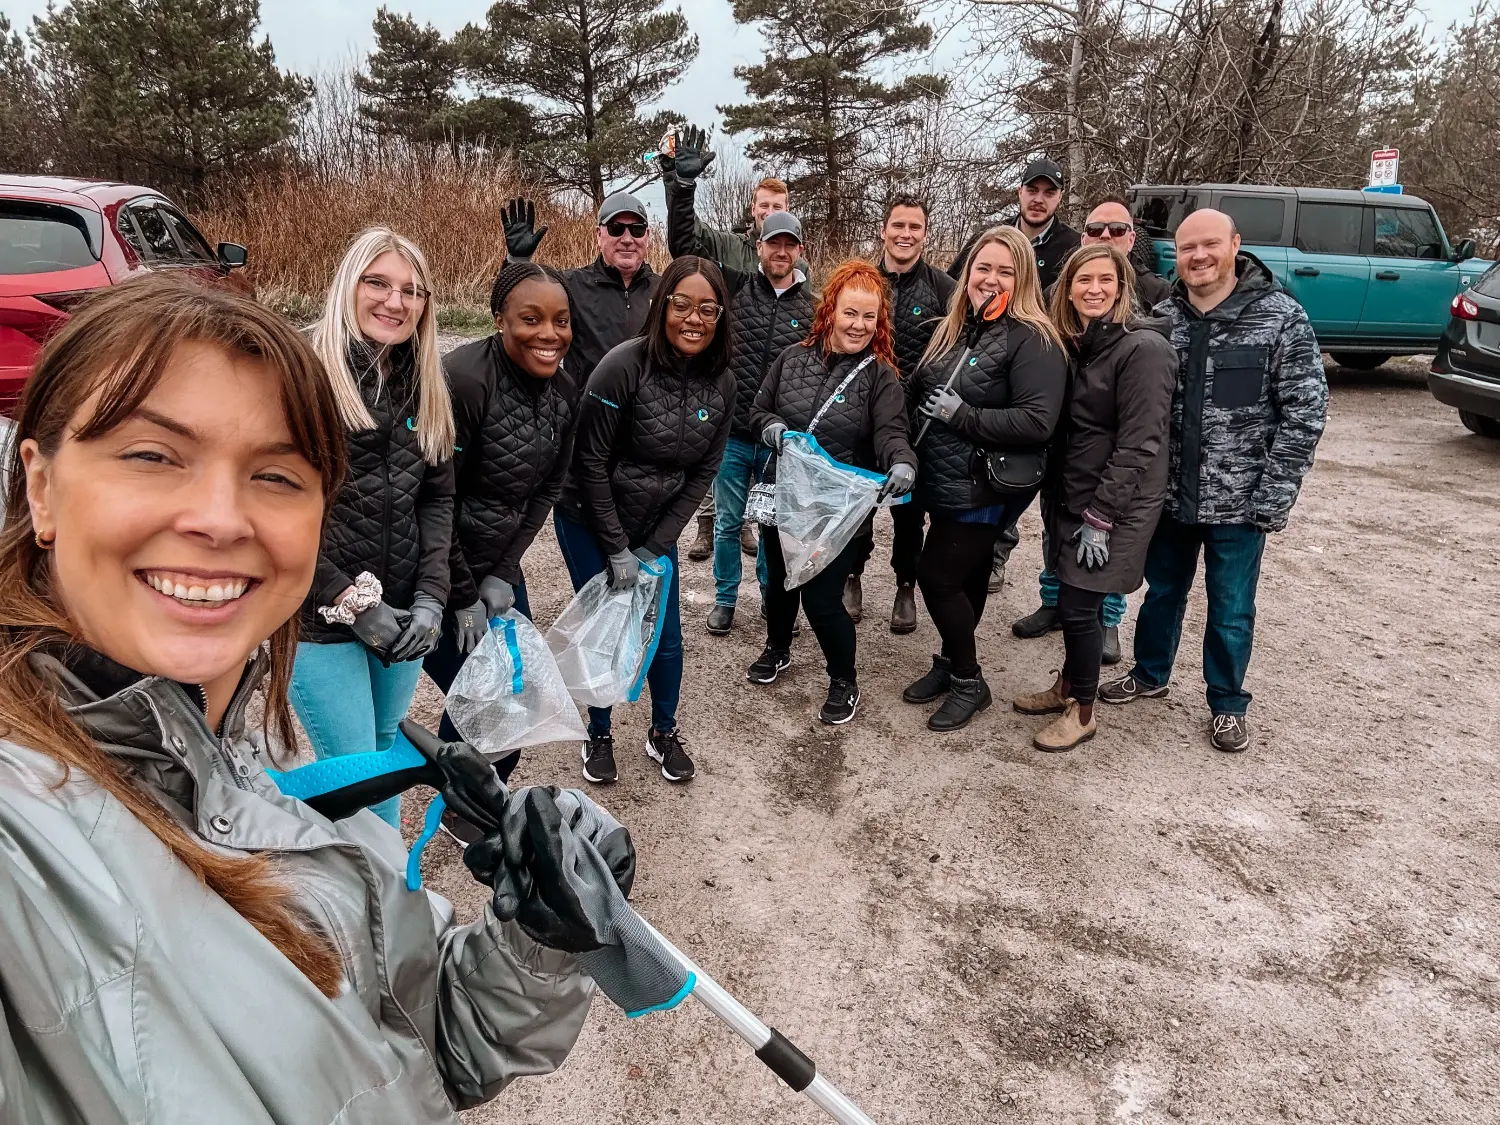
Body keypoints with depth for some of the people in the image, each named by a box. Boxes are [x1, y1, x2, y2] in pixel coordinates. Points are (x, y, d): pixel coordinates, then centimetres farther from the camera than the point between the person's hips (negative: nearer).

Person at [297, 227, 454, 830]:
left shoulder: (424, 386, 7)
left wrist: (431, 595, -3)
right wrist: (351, 603, -15)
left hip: (401, 616, 6)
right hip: (321, 620, -6)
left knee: (390, 754, 20)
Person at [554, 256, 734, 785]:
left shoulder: (721, 383, -9)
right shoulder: (624, 366, -24)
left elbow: (703, 472, -3)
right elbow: (591, 462, -19)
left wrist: (654, 548, -7)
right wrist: (617, 549, -16)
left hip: (657, 527, 4)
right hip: (590, 522, -4)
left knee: (667, 636, 8)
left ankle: (664, 734, 32)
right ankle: (598, 735, 29)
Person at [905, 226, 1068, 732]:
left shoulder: (1033, 339, -16)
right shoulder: (955, 329, 9)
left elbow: (1037, 422, -26)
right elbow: (919, 393, 19)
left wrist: (962, 415, -22)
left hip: (984, 488, -7)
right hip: (945, 481, 7)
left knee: (936, 576, -3)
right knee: (965, 576, 20)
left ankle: (968, 680, 17)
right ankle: (951, 662, 36)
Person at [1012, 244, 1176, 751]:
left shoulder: (1143, 348, -16)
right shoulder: (1072, 345, 8)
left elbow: (1138, 444, -19)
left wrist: (1100, 518, -19)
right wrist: (1053, 505, 10)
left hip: (1116, 506, -7)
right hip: (1070, 498, 7)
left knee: (1078, 606, -2)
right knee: (1072, 601, 15)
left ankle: (1082, 713, 15)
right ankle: (1066, 688, 33)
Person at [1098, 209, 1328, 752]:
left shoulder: (1280, 317, -9)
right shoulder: (1160, 317, 0)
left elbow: (1305, 413, -9)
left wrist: (1272, 497, -13)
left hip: (1238, 502, -3)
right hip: (1169, 494, 3)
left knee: (1231, 610, 9)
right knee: (1163, 590, 20)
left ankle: (1228, 704, 29)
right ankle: (1150, 674, 41)